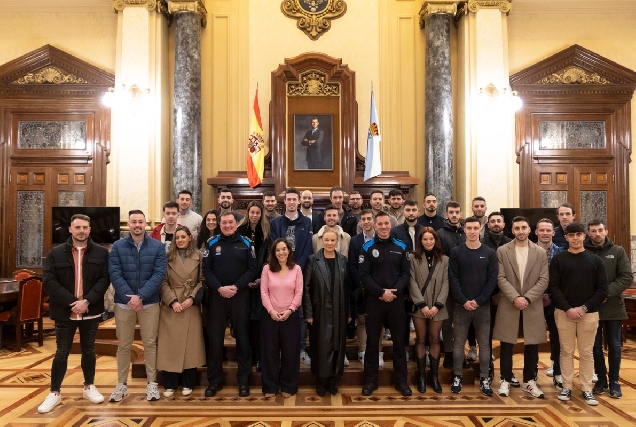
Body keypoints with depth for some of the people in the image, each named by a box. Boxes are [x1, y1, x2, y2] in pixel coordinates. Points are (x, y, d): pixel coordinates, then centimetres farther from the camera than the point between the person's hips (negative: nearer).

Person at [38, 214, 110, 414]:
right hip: (65, 312, 0)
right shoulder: (55, 253, -1)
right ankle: (54, 393, 21)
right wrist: (72, 302, -17)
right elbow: (48, 282, -8)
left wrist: (86, 301, -18)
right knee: (61, 353, 8)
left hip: (91, 312, 1)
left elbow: (104, 280, -7)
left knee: (89, 350, 14)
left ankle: (89, 387, 29)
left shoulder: (101, 253, -1)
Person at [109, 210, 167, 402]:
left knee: (150, 343, 7)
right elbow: (114, 274, -8)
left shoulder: (158, 247, -2)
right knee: (124, 345, 11)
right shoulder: (117, 246, 0)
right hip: (124, 303, 1)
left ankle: (152, 383, 19)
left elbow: (159, 274, -10)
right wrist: (130, 297, -18)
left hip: (150, 303, 0)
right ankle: (121, 384, 24)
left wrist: (140, 296, -18)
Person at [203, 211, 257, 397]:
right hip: (217, 296, 1)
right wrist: (220, 288, -15)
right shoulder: (212, 244, 4)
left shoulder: (245, 244, 3)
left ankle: (243, 380, 16)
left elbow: (252, 269, -2)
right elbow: (206, 270, -2)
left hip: (240, 296, 0)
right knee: (215, 338, 5)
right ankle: (214, 380, 18)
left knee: (242, 337, 5)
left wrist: (236, 287, -14)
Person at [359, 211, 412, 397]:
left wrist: (394, 291, -13)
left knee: (399, 341, 9)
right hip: (374, 300, -1)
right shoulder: (368, 248, -1)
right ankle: (370, 380, 18)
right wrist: (381, 292, -15)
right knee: (372, 341, 7)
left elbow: (406, 273, 1)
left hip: (396, 300, 2)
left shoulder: (400, 247, 5)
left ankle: (401, 380, 21)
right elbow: (364, 275, -6)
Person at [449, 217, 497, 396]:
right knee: (459, 343, 6)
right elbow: (453, 279, -4)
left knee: (484, 343, 8)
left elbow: (492, 280, -2)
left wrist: (478, 301, -12)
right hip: (461, 305, 0)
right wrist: (463, 301, -13)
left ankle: (484, 378, 18)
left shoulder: (490, 253, 3)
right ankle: (457, 377, 15)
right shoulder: (456, 252, 0)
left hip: (483, 305, 1)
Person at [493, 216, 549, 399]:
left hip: (533, 306, 1)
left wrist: (527, 298, -13)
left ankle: (529, 381, 23)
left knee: (532, 345, 8)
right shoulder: (502, 251, 1)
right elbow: (500, 278, -5)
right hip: (508, 305, -1)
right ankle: (505, 381, 17)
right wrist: (515, 298, -16)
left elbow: (543, 280, -1)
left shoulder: (541, 252, 5)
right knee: (506, 345, 5)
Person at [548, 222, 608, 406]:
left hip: (589, 313, 1)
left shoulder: (595, 260, 4)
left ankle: (587, 389, 18)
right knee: (566, 352, 7)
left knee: (586, 353, 8)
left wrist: (584, 308, -10)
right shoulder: (558, 259, 1)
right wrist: (568, 309, -14)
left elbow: (602, 289, 0)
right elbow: (554, 287, -4)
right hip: (564, 313, 0)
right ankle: (566, 387, 17)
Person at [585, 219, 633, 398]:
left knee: (614, 346, 9)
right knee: (596, 346, 9)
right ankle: (601, 379, 23)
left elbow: (627, 277, -4)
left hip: (613, 306, 1)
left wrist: (606, 292, -16)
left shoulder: (618, 251, 1)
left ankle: (614, 382, 22)